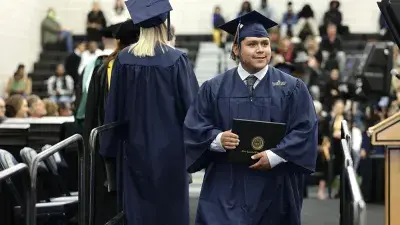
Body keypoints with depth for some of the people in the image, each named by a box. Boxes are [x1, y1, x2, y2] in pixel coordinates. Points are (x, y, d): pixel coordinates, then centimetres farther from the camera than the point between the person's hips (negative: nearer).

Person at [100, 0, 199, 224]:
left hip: (136, 146, 3)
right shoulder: (176, 59, -12)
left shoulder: (124, 59, -2)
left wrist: (113, 146, 12)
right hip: (170, 147, -3)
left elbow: (115, 107, 3)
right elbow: (191, 104, -10)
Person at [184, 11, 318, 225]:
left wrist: (274, 156, -17)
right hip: (226, 186, 0)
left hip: (273, 186, 0)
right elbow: (194, 127, 2)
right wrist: (218, 139, -18)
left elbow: (305, 130, -4)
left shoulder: (292, 88, 2)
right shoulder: (214, 88, 5)